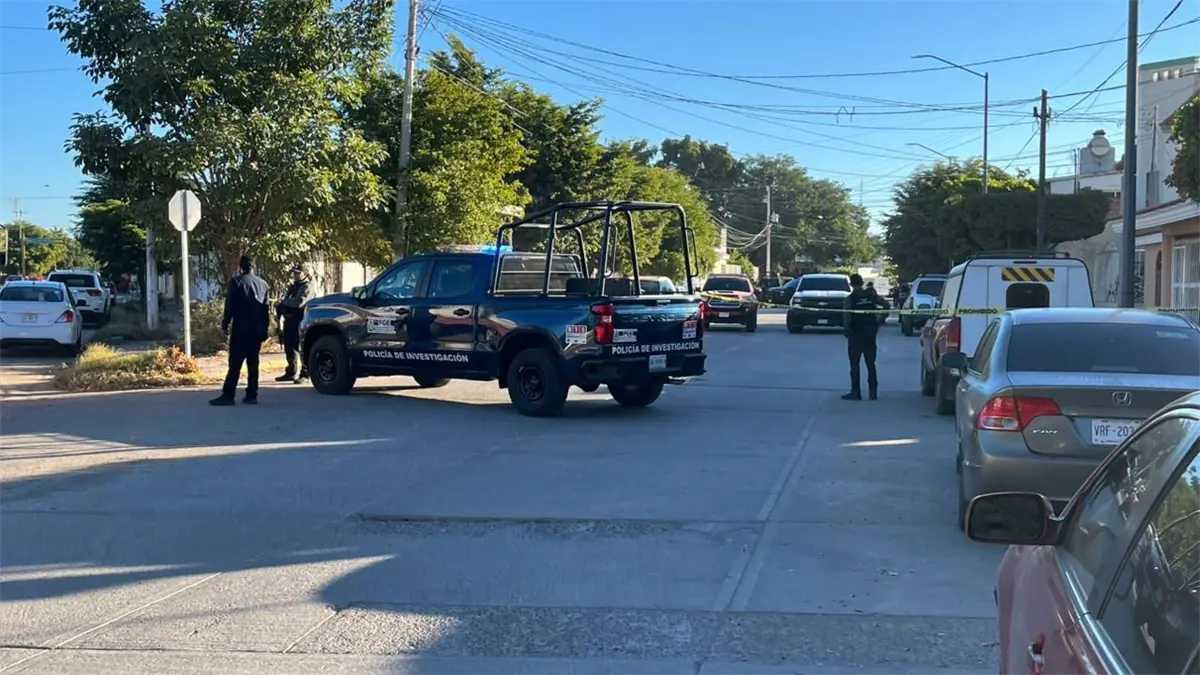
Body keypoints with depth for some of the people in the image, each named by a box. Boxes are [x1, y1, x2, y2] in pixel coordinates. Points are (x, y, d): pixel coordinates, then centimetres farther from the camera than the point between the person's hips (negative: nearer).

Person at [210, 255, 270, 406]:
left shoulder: (236, 282, -6)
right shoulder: (263, 283, 10)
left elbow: (230, 306, -9)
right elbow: (266, 308, 12)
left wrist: (225, 324, 1)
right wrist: (265, 328, 17)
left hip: (241, 329, -5)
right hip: (257, 330, 5)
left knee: (235, 363, -6)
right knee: (253, 363, 9)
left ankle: (228, 395, -9)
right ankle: (252, 395, 7)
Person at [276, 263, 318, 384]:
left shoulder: (308, 287, -8)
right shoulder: (293, 287, 22)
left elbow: (299, 301, -22)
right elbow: (286, 300, 22)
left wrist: (283, 302, -10)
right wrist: (280, 307, 0)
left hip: (300, 321, -9)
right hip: (289, 320, 9)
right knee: (289, 348, 13)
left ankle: (304, 373, -4)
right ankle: (290, 373, 22)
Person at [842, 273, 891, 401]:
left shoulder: (850, 298, -9)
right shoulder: (871, 295, 2)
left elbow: (847, 318, -16)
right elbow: (886, 306, -2)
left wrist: (847, 331, -2)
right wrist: (879, 320, 6)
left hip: (856, 334, -4)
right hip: (870, 333, 4)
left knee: (854, 364, 1)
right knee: (871, 363, 11)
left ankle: (855, 392, -3)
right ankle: (873, 392, 10)